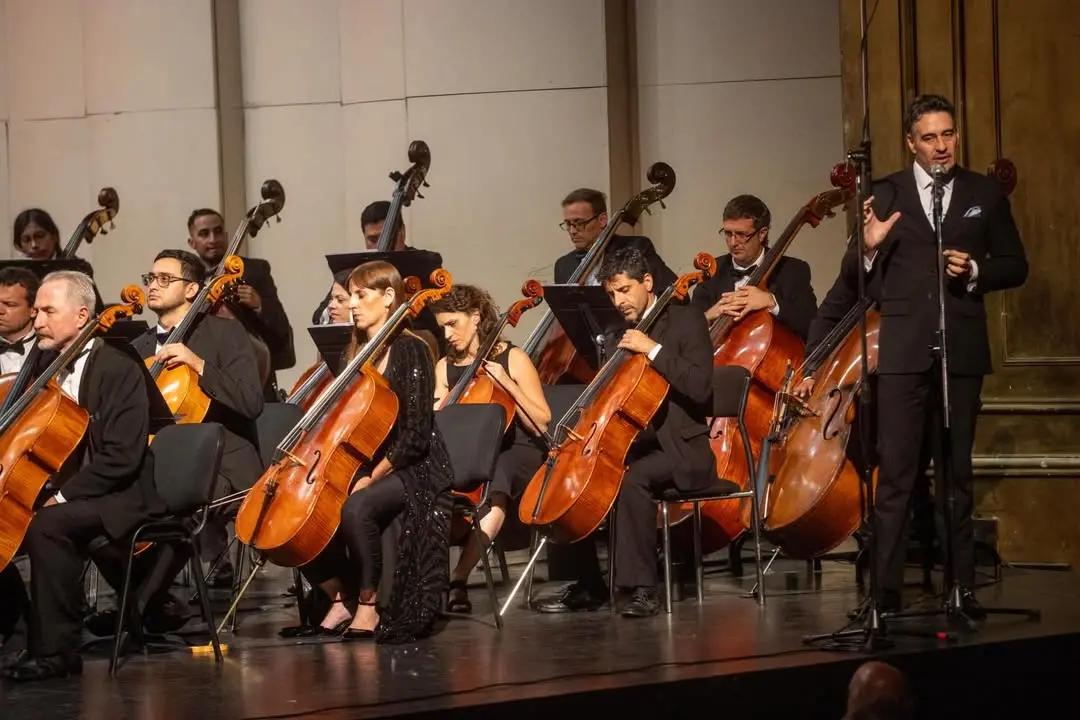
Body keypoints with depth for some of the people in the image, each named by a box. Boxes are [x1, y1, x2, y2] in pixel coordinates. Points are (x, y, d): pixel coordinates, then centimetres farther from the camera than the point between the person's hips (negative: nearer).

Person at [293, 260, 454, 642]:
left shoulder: (411, 351, -10)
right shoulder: (355, 353, 11)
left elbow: (415, 435, -16)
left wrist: (372, 478, -19)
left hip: (411, 470, -7)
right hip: (362, 465, 7)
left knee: (356, 508, -36)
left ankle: (370, 604, -19)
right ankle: (343, 597, 4)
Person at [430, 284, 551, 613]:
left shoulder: (513, 358, -1)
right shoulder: (445, 367, 12)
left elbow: (542, 423, -6)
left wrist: (507, 384, -17)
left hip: (516, 453, -4)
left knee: (495, 492, -39)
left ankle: (458, 577, -46)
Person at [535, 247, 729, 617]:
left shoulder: (686, 320, -6)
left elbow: (700, 386, -20)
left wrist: (654, 349, -23)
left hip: (680, 448, -7)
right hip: (633, 441, 8)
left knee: (633, 477, -35)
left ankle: (643, 588, -30)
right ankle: (588, 584, -2)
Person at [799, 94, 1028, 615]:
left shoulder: (985, 195, 8)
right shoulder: (885, 196, 4)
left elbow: (1015, 267, 11)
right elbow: (856, 281, 2)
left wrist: (975, 270, -7)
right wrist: (869, 247, -18)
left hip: (961, 352, 2)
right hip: (903, 352, -1)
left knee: (956, 475, 8)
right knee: (894, 476, -5)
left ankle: (961, 588, 12)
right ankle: (886, 590, -4)